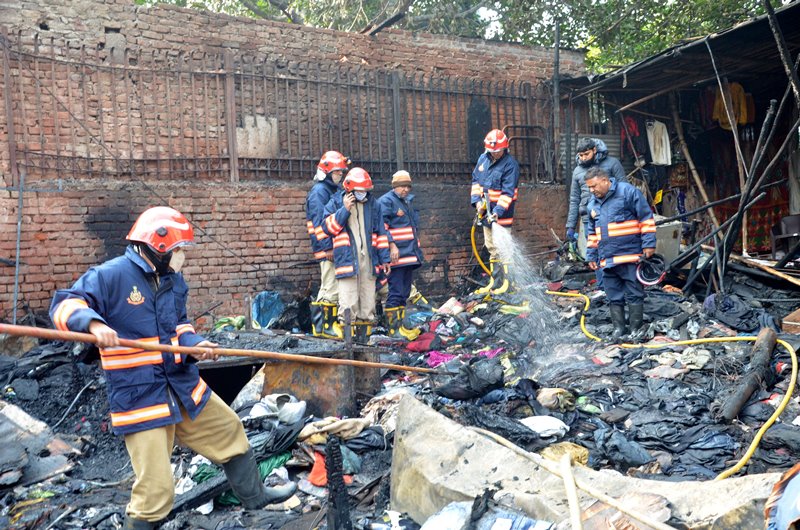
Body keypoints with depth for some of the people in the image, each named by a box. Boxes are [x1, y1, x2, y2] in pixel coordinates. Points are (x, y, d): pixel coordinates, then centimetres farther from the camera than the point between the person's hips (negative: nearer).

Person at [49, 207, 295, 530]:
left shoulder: (174, 281, 8)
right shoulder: (110, 275, -14)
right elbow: (65, 304, -17)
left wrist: (195, 344, -6)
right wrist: (93, 323, -37)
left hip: (183, 386, 8)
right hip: (139, 397, -8)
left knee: (230, 431, 21)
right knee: (156, 490, -7)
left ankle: (254, 495, 43)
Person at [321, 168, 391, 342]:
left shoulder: (372, 204, 11)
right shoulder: (336, 202, 2)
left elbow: (380, 232, 13)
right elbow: (327, 227, -6)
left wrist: (384, 259, 11)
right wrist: (344, 209, -13)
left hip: (368, 260, 4)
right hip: (347, 259, -4)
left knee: (367, 300, 9)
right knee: (348, 303, -9)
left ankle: (363, 337, 20)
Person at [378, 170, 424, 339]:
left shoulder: (408, 201, 21)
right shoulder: (386, 201, -8)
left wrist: (416, 248, 26)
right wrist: (392, 246, -21)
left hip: (410, 254, 9)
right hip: (397, 255, -9)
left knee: (404, 292, 13)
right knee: (396, 292, -8)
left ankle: (399, 325, 20)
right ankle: (394, 328, -4)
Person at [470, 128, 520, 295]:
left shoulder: (511, 164, -13)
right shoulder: (483, 159, 7)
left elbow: (508, 193, -18)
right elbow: (476, 180, 14)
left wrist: (498, 211, -28)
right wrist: (477, 201, -1)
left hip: (502, 214, -7)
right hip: (486, 212, 7)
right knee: (491, 248, 13)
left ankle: (507, 283, 2)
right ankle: (495, 282, 23)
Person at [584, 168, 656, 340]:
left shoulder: (628, 192, -5)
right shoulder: (592, 204, 16)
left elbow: (646, 218, -6)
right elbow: (593, 233, 25)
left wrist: (649, 244, -10)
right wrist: (592, 255, 21)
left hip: (630, 255, -6)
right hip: (607, 260, 6)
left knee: (634, 295, 1)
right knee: (614, 298, 8)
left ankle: (636, 330, 8)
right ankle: (619, 328, 16)